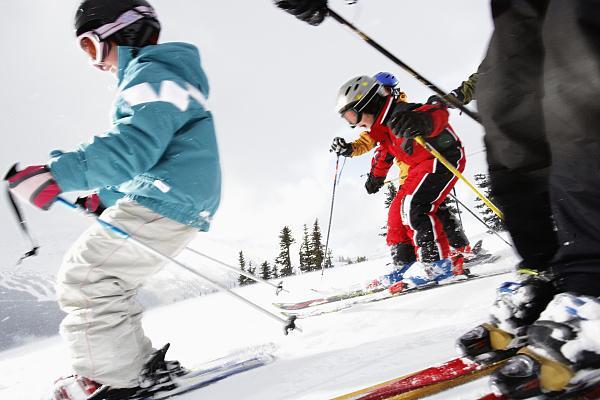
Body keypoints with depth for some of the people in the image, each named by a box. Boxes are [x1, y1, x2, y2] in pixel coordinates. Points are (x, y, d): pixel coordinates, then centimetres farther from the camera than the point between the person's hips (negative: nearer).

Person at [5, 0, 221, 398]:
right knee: (105, 282, 17)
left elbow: (136, 143, -26)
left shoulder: (151, 72, -8)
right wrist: (111, 194, 24)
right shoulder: (157, 75, 26)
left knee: (85, 279, -6)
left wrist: (61, 173, -34)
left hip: (165, 203, -11)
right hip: (179, 205, 11)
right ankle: (142, 365, 21)